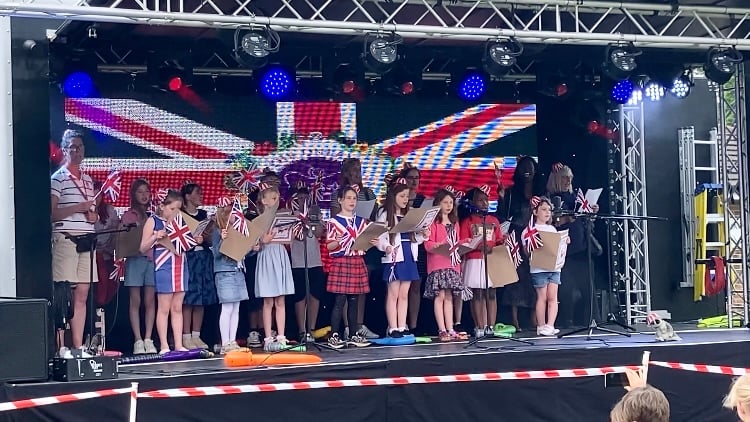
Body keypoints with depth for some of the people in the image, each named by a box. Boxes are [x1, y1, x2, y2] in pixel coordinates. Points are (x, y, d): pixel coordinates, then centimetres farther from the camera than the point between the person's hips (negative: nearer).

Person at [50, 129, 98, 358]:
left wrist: (94, 216, 6)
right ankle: (61, 348, -5)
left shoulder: (88, 180, 18)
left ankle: (78, 347, 10)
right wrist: (78, 207, -16)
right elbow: (52, 213, -10)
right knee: (63, 295, -7)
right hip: (65, 239, -7)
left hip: (86, 241, 7)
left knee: (82, 295, 6)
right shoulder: (58, 178, -3)